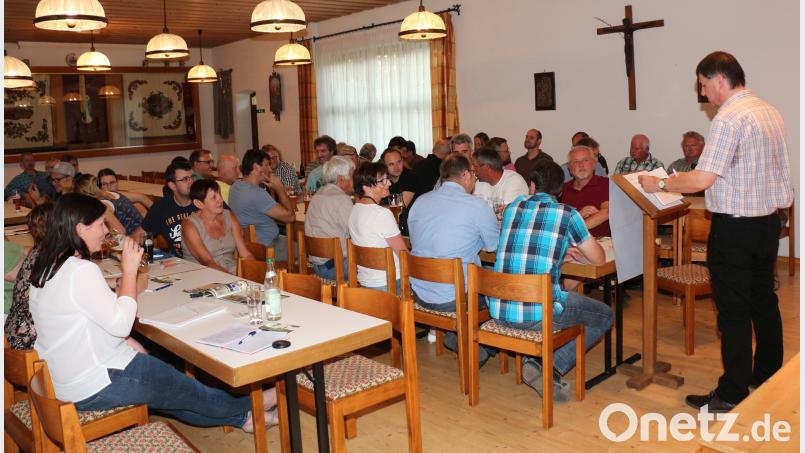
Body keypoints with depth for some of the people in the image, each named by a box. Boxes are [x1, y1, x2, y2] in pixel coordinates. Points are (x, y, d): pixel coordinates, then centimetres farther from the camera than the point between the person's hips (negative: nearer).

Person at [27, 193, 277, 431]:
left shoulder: (48, 266, 6)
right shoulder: (81, 270, -25)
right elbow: (120, 324, -23)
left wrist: (129, 285, 1)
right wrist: (129, 270, -17)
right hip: (95, 387, -10)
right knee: (188, 392, 5)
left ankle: (239, 416, 25)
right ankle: (248, 407, 24)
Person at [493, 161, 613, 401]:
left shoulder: (512, 208, 11)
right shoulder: (567, 214, -1)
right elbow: (599, 259, 8)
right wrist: (582, 245, 29)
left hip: (498, 309, 5)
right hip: (540, 311, -5)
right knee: (605, 316, 20)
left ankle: (534, 362, 17)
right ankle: (552, 369, 2)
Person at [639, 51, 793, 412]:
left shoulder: (729, 118, -18)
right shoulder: (771, 112, 10)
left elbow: (702, 180, -23)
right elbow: (775, 170, 16)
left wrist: (659, 184, -10)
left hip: (734, 227, -9)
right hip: (769, 220, 9)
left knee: (734, 311, -2)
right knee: (764, 302, 19)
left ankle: (732, 396, 8)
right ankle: (769, 378, 34)